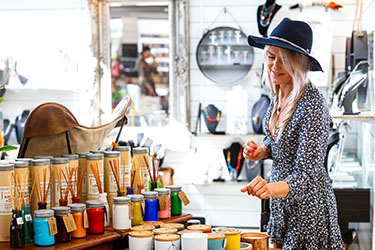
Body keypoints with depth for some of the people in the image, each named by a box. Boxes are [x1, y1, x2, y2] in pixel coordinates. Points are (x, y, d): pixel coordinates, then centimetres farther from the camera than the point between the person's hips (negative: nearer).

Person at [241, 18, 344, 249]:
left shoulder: (313, 104, -25)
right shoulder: (279, 94, 0)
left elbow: (306, 173, -28)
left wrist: (272, 187, -46)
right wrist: (261, 151, -4)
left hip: (307, 203, -8)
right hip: (281, 202, 8)